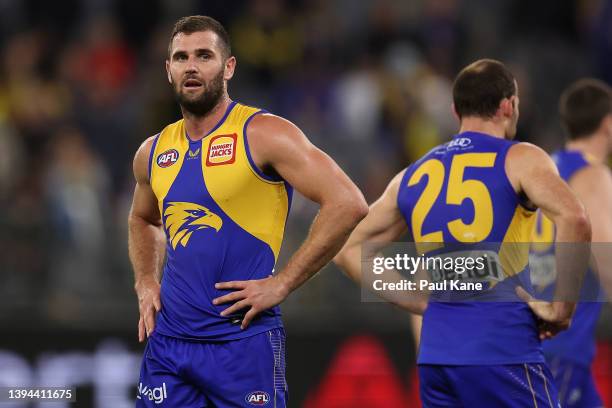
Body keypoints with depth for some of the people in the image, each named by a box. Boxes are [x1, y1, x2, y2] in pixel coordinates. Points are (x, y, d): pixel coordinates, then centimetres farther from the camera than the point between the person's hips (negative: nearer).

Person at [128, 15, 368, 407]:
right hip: (168, 341, 6)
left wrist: (281, 284, -15)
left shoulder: (261, 135, -8)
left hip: (243, 341, -5)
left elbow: (348, 205, -15)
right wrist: (146, 282, 14)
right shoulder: (153, 153, 12)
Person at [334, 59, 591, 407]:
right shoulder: (520, 160, -1)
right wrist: (562, 309, -10)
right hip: (504, 352, -6)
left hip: (436, 354, 6)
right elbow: (574, 218, -19)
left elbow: (350, 251, 21)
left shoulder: (413, 176, 16)